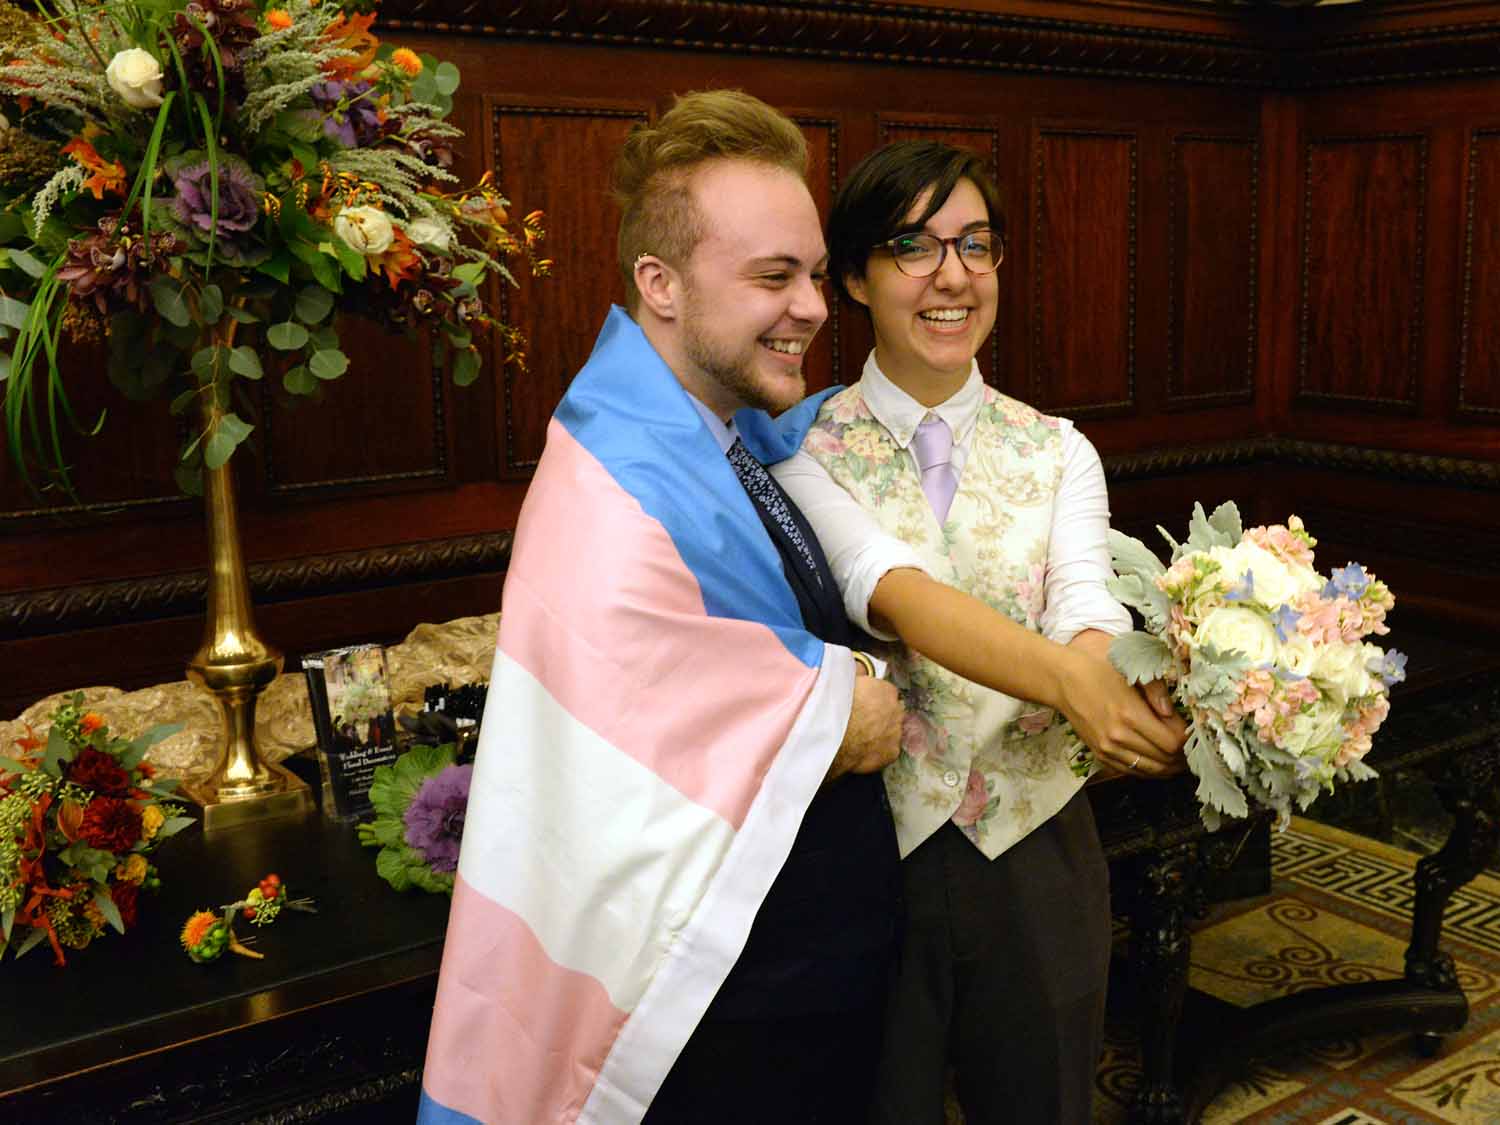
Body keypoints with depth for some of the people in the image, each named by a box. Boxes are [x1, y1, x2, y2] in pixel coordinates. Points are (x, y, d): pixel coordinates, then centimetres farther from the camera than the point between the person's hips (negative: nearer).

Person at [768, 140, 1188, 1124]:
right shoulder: (807, 447, -7)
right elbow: (893, 591, -25)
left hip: (1038, 853, 3)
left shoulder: (1057, 451, 2)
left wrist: (1128, 684, -39)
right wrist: (1066, 677, -42)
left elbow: (1086, 605, -15)